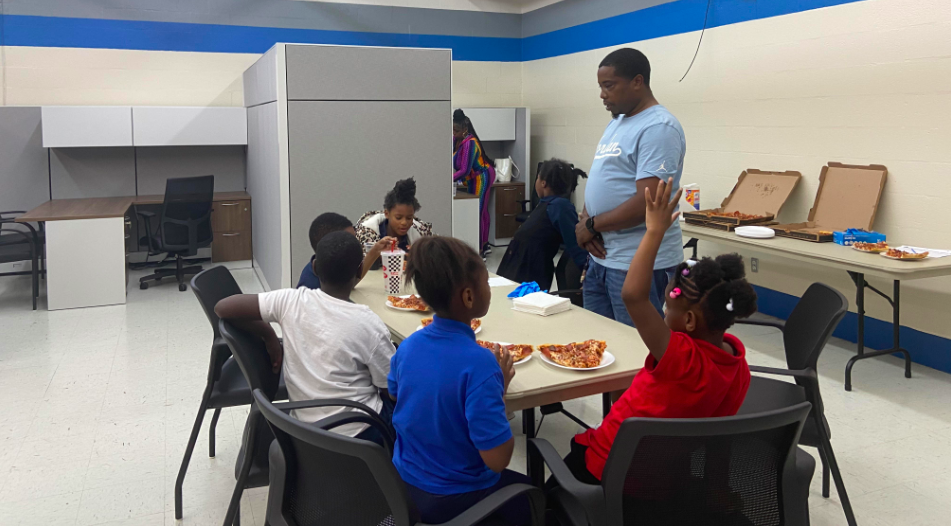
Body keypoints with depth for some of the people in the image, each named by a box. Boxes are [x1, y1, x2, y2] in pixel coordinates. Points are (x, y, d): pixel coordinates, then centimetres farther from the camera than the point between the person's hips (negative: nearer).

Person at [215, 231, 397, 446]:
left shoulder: (291, 300, -13)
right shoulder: (368, 324, -23)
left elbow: (222, 308, -7)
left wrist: (269, 336, 0)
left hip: (306, 426, 5)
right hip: (357, 433, -5)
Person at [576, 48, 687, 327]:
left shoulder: (659, 128, -15)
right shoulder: (616, 123, 15)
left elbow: (646, 203, -22)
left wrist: (592, 226, -11)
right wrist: (586, 220, -3)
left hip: (638, 265, -9)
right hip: (601, 256, 9)